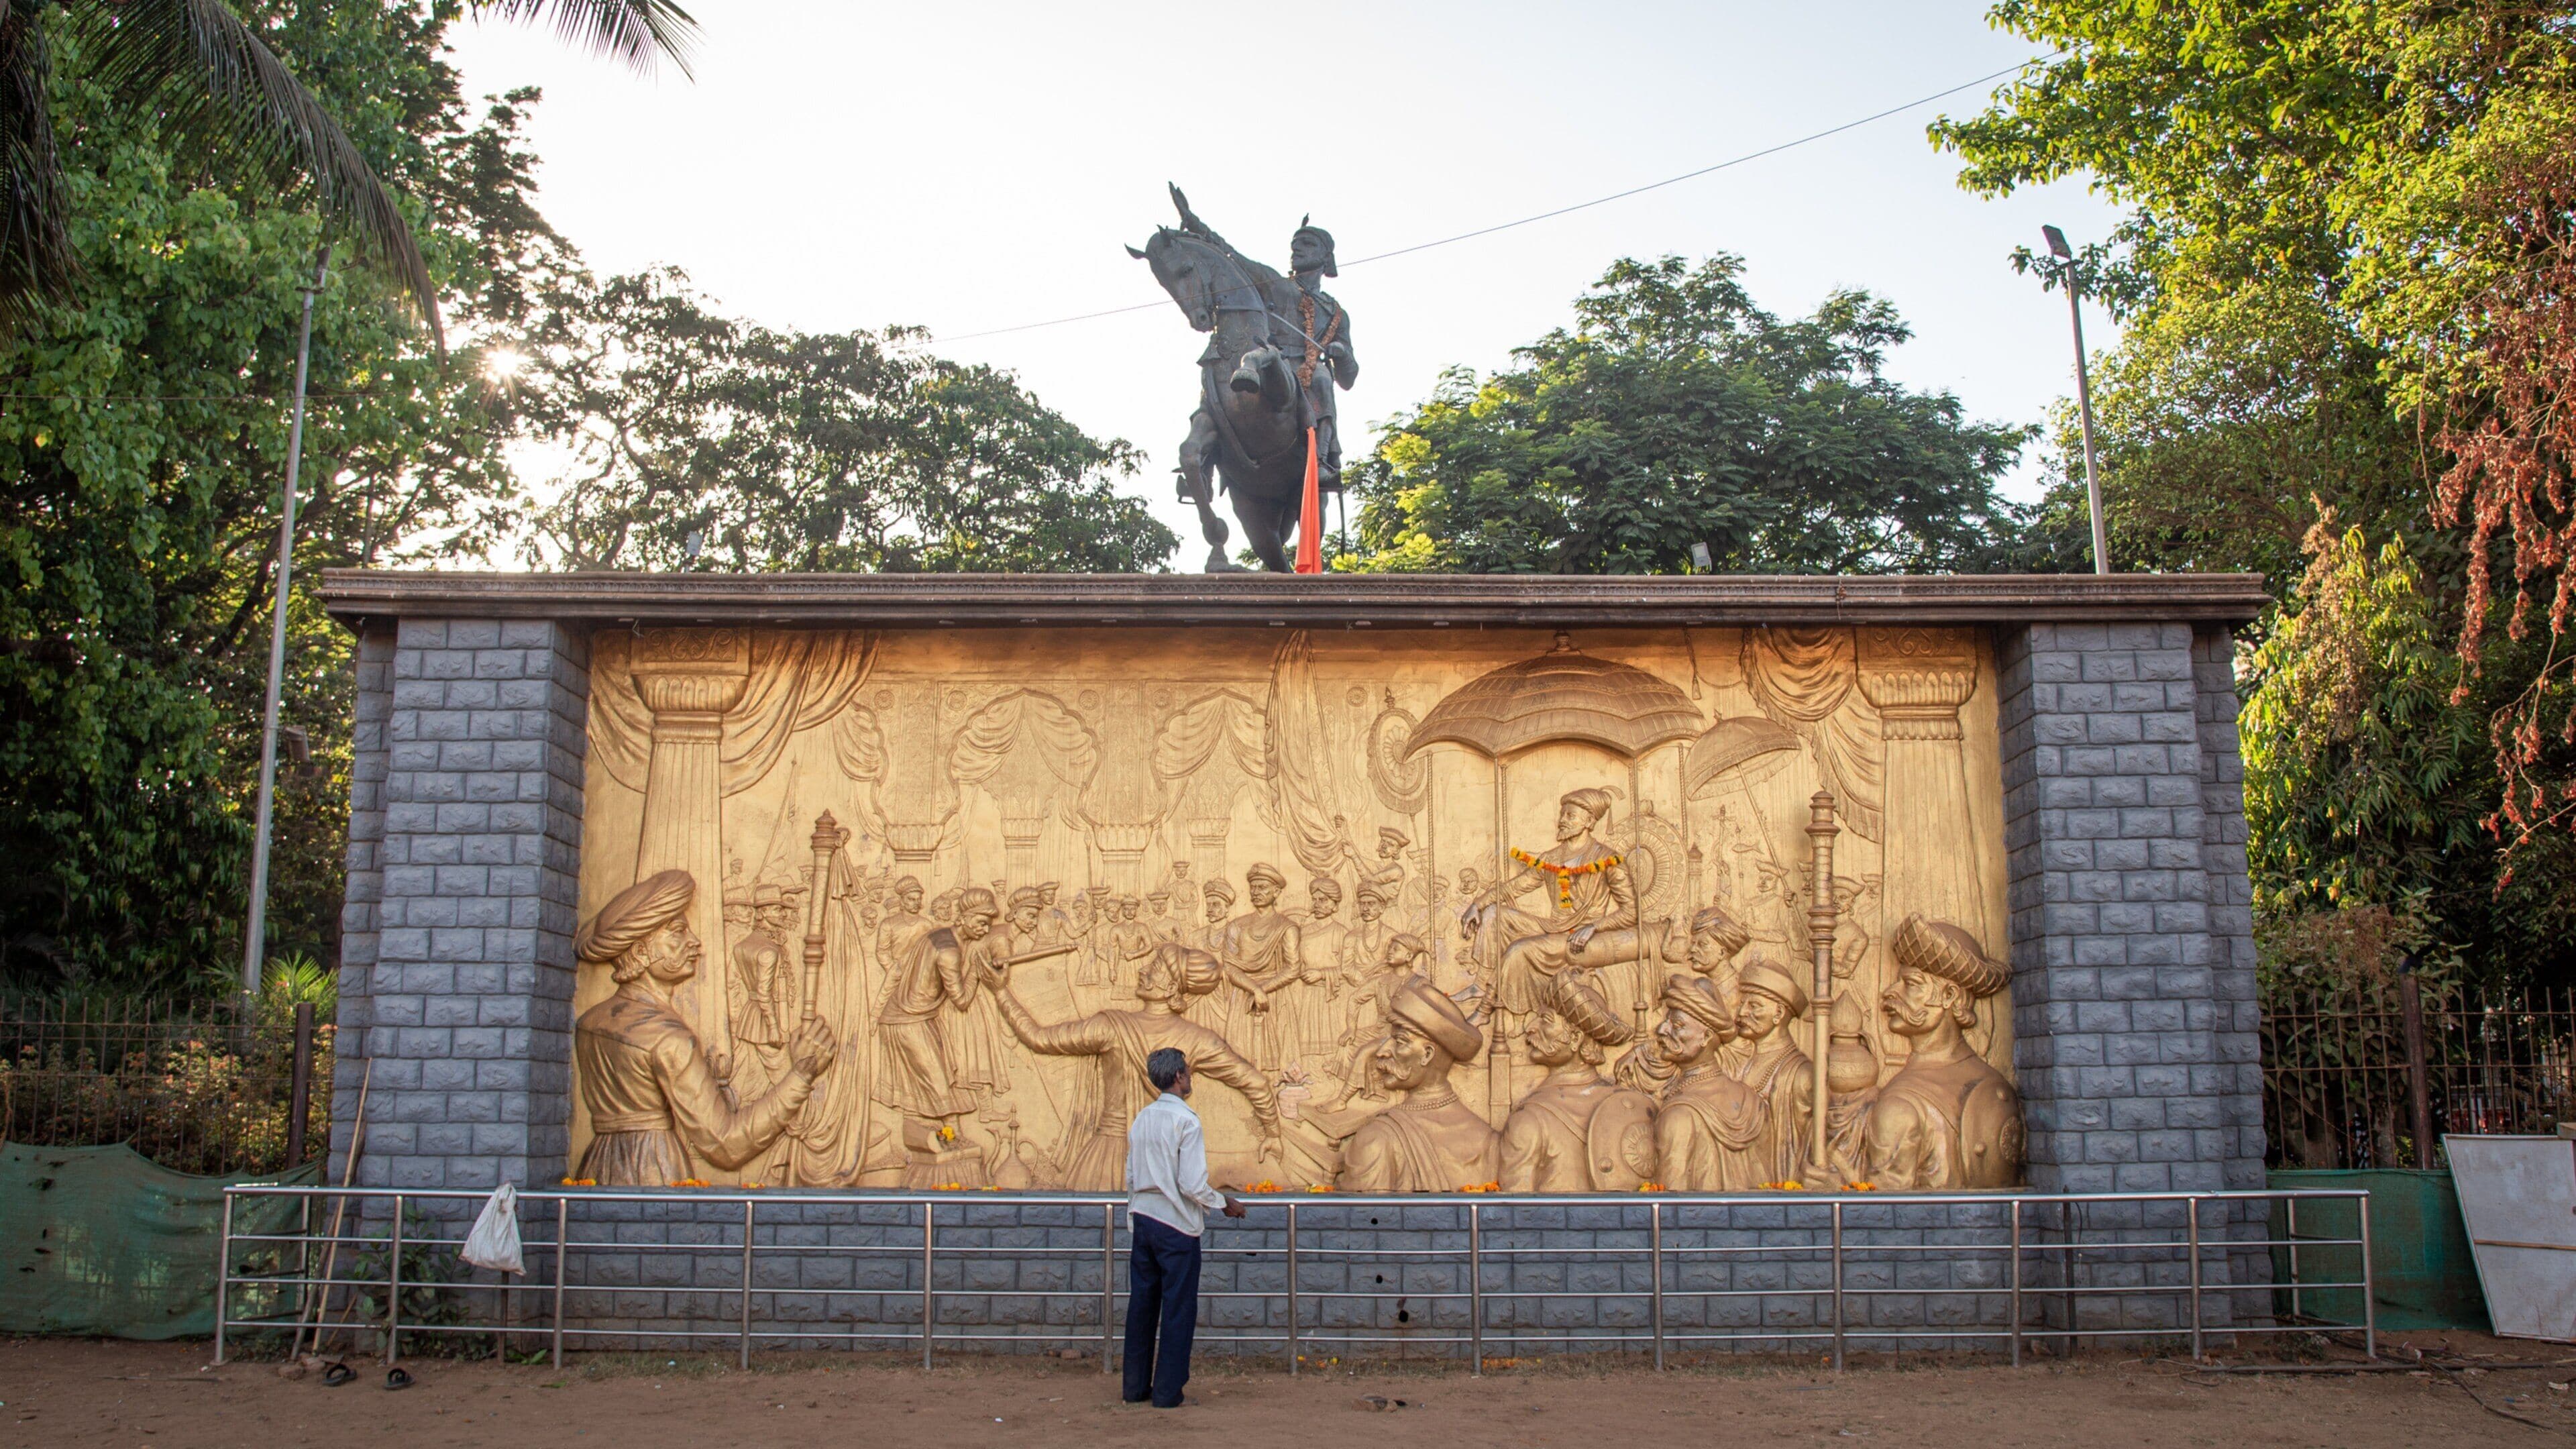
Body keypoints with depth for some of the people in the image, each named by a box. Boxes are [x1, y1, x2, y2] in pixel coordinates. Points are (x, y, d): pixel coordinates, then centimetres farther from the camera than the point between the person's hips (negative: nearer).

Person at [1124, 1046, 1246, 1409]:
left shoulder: (1142, 1119, 8)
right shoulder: (1185, 1120, -13)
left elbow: (1131, 1177, 13)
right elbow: (1192, 1185, -17)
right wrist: (1224, 1204, -1)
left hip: (1142, 1219, 7)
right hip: (1176, 1223, -7)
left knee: (1141, 1304, 12)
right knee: (1178, 1309, 2)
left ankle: (1135, 1386, 18)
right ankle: (1167, 1391, 5)